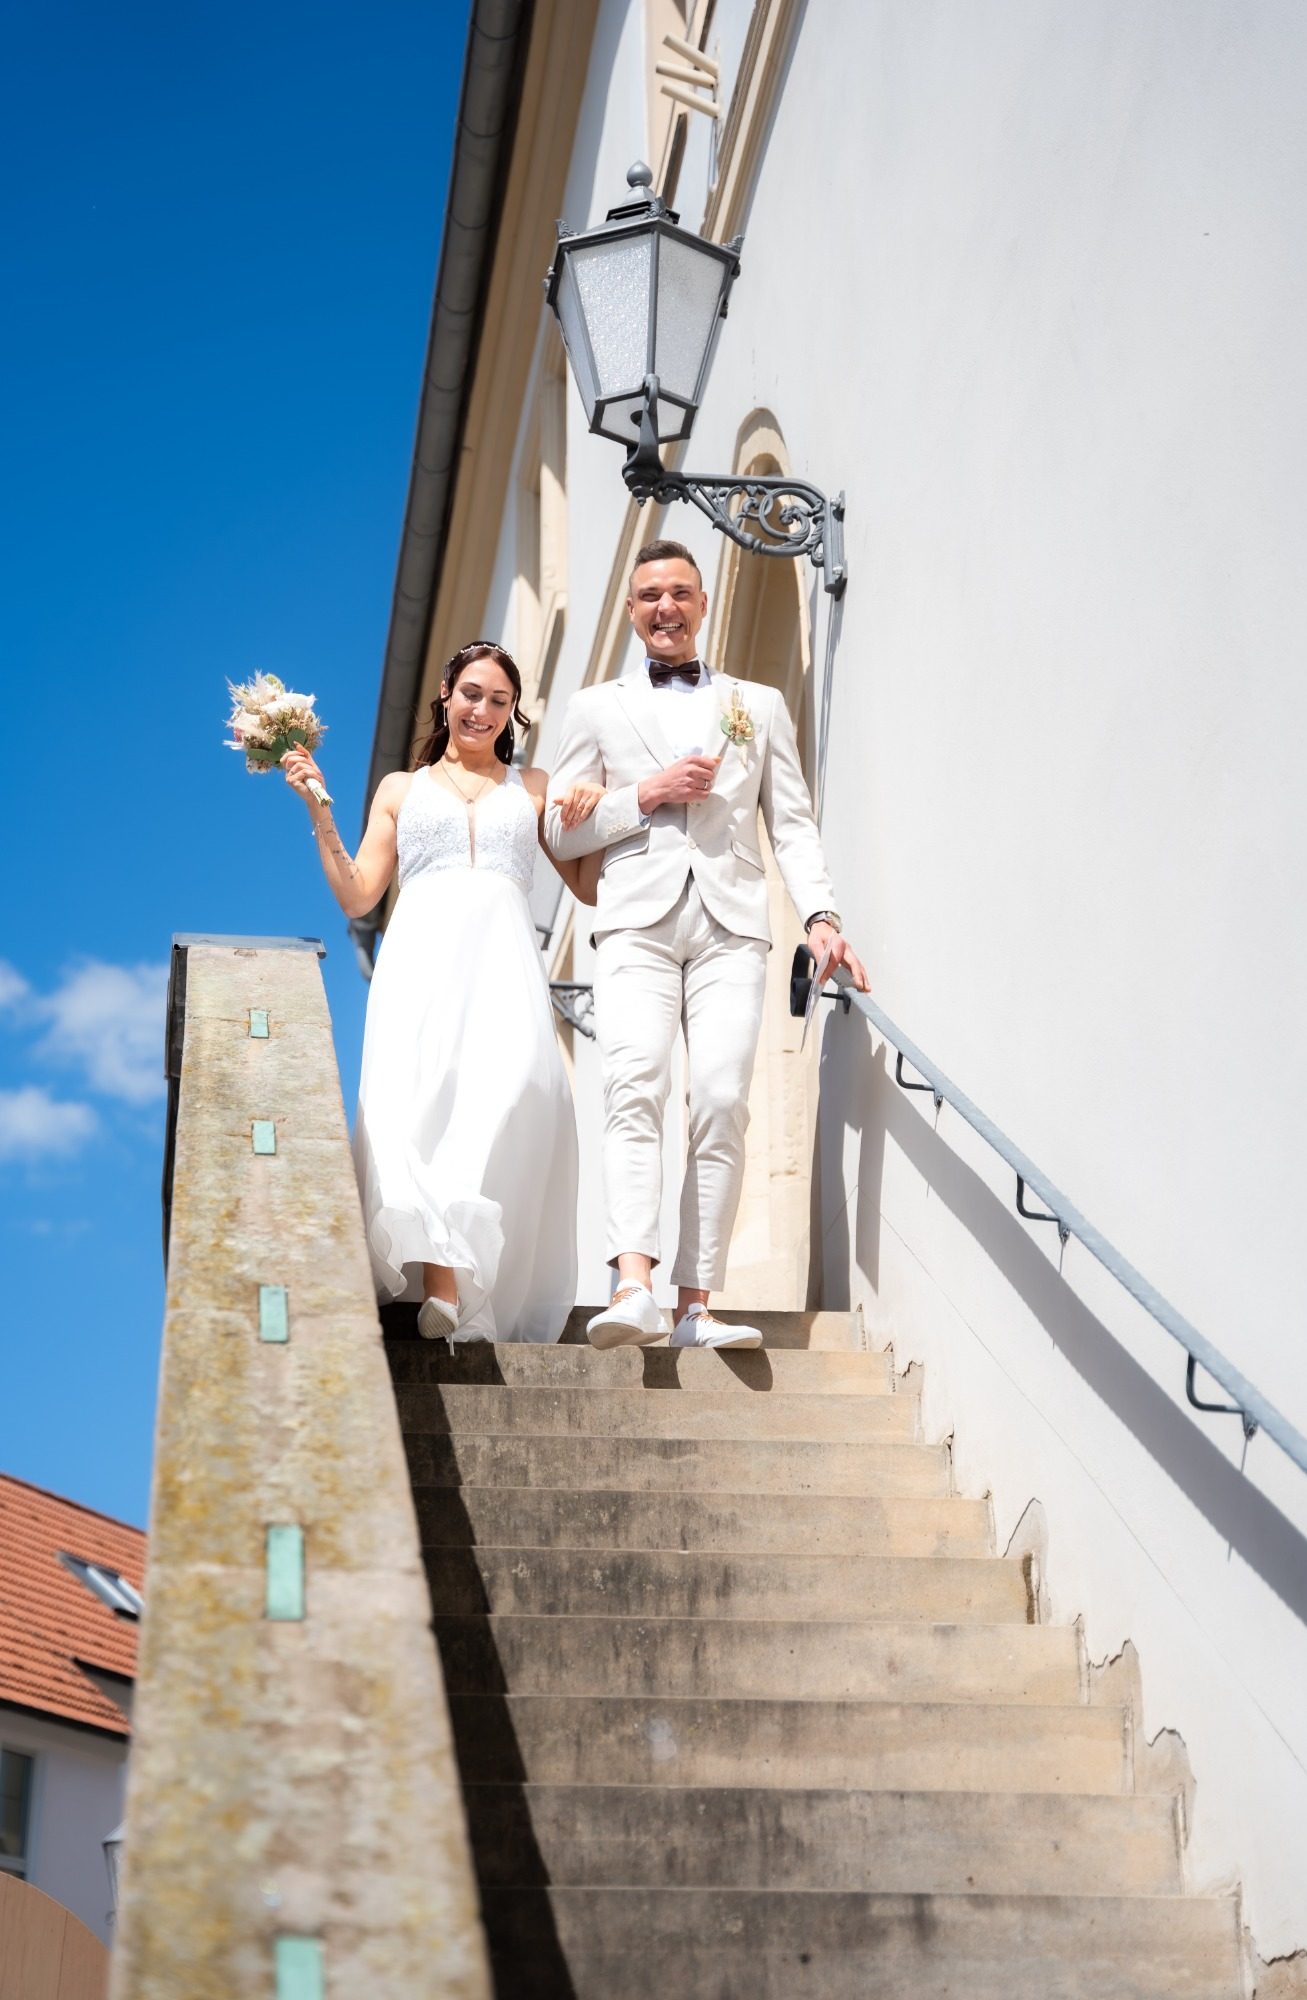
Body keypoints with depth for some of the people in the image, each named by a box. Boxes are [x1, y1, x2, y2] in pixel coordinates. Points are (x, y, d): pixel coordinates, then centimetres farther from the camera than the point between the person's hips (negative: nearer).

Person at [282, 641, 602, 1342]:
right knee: (419, 1096, -24)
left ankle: (485, 1296, -28)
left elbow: (589, 888, 22)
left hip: (504, 962, 0)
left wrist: (592, 819, 7)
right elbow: (357, 896, 16)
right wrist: (319, 810, 11)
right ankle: (442, 1280, -32)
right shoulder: (401, 789, 24)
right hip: (423, 959, 0)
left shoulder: (533, 788, 26)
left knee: (513, 1086, -27)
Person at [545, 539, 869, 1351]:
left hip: (732, 924, 1)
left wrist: (821, 915, -2)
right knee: (635, 1087, -22)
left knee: (723, 1105, -11)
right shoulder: (598, 708, 19)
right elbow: (562, 832, 14)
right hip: (639, 922, -1)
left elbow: (793, 821, 13)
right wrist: (647, 795, -2)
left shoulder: (760, 704, 22)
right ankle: (634, 1287, -33)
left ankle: (697, 1304, -8)